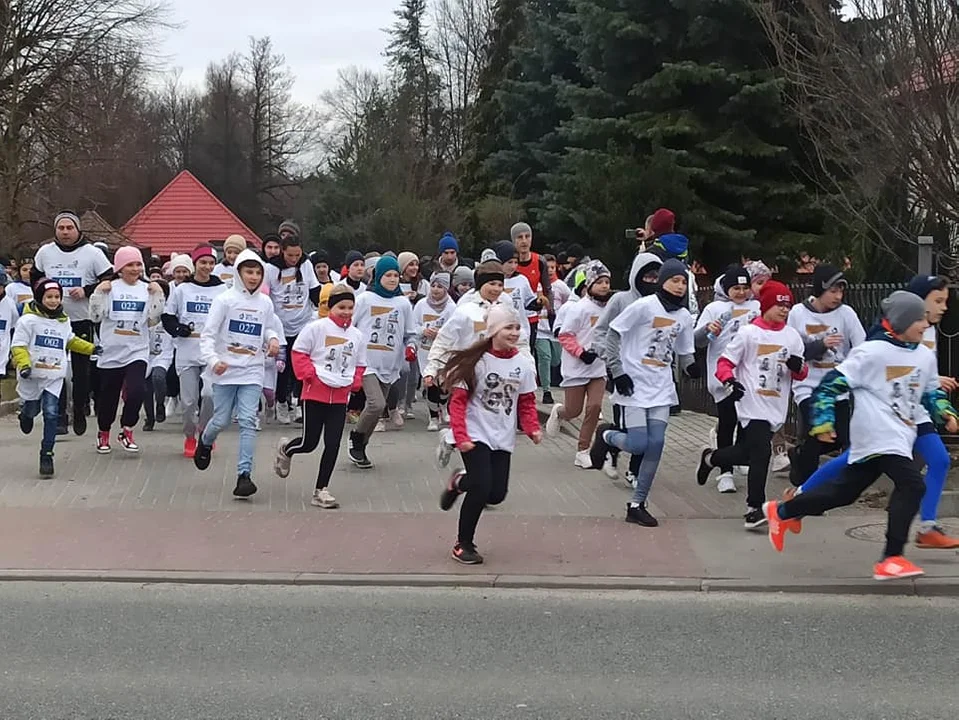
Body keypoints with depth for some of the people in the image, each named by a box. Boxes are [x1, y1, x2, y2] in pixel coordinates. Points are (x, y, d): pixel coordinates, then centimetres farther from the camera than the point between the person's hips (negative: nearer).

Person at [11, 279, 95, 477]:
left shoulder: (64, 321, 8)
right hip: (32, 376, -2)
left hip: (54, 377, 2)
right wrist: (24, 364, -27)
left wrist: (91, 348, 20)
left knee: (51, 414, -8)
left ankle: (47, 454, -2)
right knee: (32, 410, 15)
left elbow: (70, 341, 26)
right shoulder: (28, 320, -10)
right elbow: (18, 346, -12)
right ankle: (25, 413, 54)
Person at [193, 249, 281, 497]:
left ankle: (244, 475, -8)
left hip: (252, 372, 2)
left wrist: (273, 339, -3)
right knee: (222, 420, 7)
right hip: (225, 371, -2)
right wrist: (213, 360, -25)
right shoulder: (225, 299, -6)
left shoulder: (265, 303, 5)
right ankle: (205, 441, 43)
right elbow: (208, 334, -9)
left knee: (248, 420, -8)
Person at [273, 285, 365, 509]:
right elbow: (298, 353, -4)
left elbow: (360, 364, 18)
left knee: (333, 445, 0)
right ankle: (285, 449, 36)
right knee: (309, 443, 0)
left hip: (340, 397, 4)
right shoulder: (316, 328, -7)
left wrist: (354, 383, 2)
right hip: (315, 393, -4)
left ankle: (321, 490, 11)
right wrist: (310, 375, -12)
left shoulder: (357, 336, 7)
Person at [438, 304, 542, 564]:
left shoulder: (523, 364, 2)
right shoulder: (476, 361, -12)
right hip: (476, 435, -5)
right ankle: (463, 545, 6)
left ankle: (459, 482, 34)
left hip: (503, 439, 5)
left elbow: (526, 402, 9)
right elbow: (458, 401, -10)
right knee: (481, 488, -15)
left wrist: (533, 429, -8)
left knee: (497, 494, 2)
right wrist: (461, 437, -19)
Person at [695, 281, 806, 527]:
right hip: (752, 404, -5)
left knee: (748, 453, 10)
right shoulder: (748, 333, -5)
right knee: (761, 452, -14)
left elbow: (802, 374, 10)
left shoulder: (792, 336, 8)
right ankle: (754, 508, -1)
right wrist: (729, 380, -23)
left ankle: (711, 458, 36)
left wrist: (798, 366, -13)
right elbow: (724, 363, -3)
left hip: (776, 408, 5)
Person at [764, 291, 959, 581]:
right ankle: (891, 559, -15)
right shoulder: (872, 352, -12)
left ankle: (781, 512, 29)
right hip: (877, 435, -8)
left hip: (901, 436, 8)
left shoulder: (926, 356, 11)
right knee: (911, 484, -20)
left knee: (845, 491, 12)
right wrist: (823, 422, -16)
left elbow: (931, 392, 26)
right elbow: (832, 384, -11)